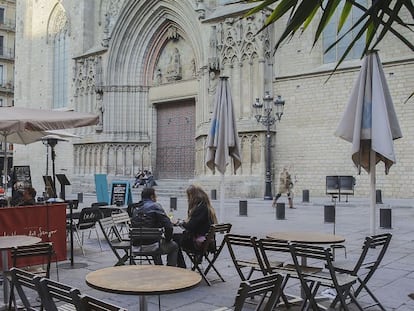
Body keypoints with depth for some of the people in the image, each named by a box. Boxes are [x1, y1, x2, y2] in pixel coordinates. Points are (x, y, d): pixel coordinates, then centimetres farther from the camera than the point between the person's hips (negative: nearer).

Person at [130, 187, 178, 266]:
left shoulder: (135, 208, 6)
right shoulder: (155, 207, -13)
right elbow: (168, 226, -18)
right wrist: (167, 239, 0)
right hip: (151, 245, -6)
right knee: (174, 246, 21)